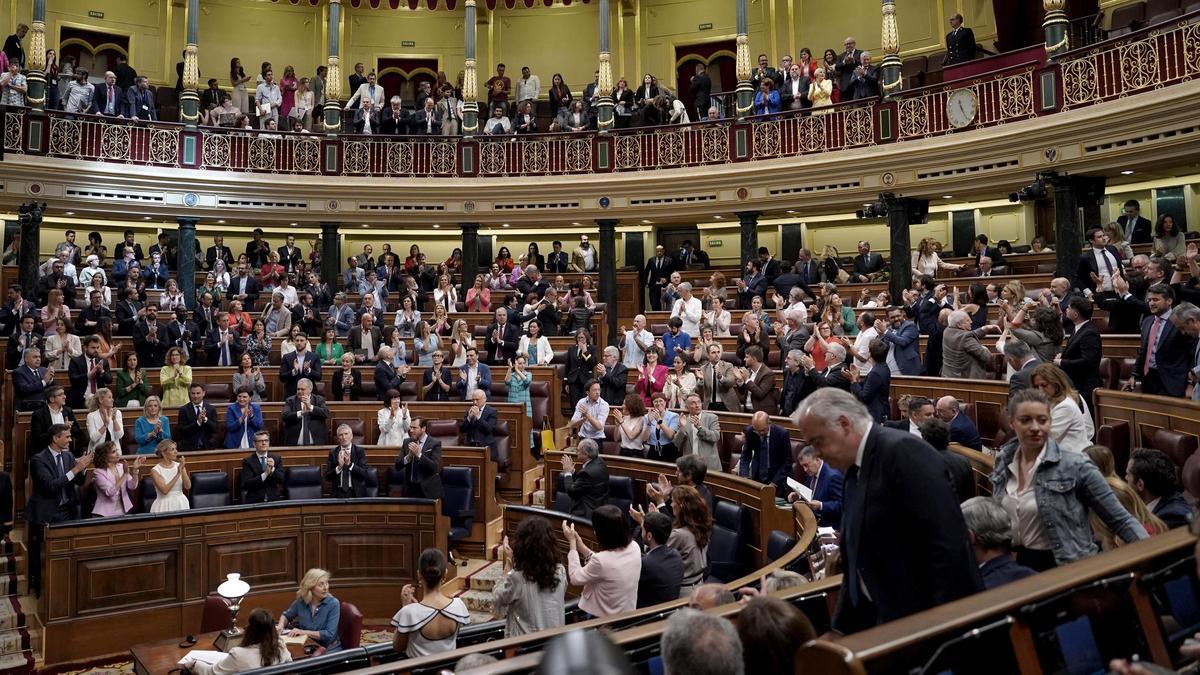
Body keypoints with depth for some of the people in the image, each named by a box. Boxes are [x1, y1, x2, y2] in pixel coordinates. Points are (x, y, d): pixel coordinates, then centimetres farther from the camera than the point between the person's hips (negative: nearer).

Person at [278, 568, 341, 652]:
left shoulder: (333, 604, -13)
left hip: (329, 649, -5)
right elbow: (286, 615, 19)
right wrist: (281, 626, -2)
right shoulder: (301, 601, -2)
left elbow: (330, 634, -19)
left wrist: (304, 632, -22)